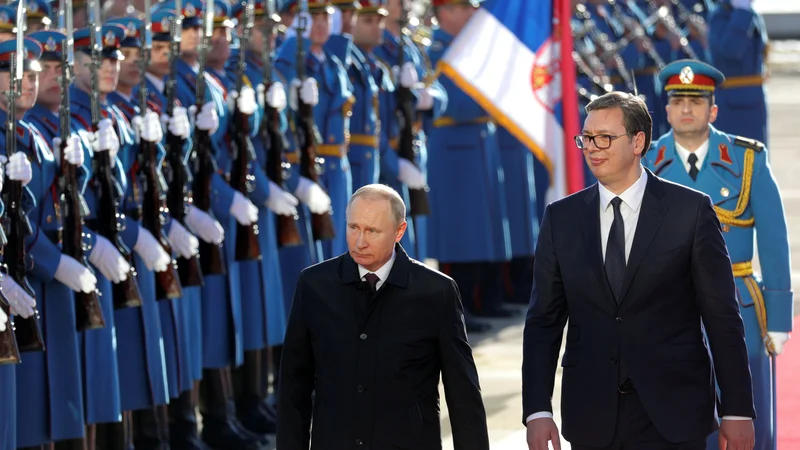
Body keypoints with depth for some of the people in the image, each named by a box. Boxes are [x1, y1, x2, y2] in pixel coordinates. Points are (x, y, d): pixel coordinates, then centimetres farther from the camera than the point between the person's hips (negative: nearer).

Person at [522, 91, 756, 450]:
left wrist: (738, 410, -4)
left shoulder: (691, 210, -2)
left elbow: (722, 316, -1)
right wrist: (537, 411, -4)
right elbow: (543, 321, 6)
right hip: (592, 420, 3)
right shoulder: (561, 218, 6)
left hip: (673, 418, -2)